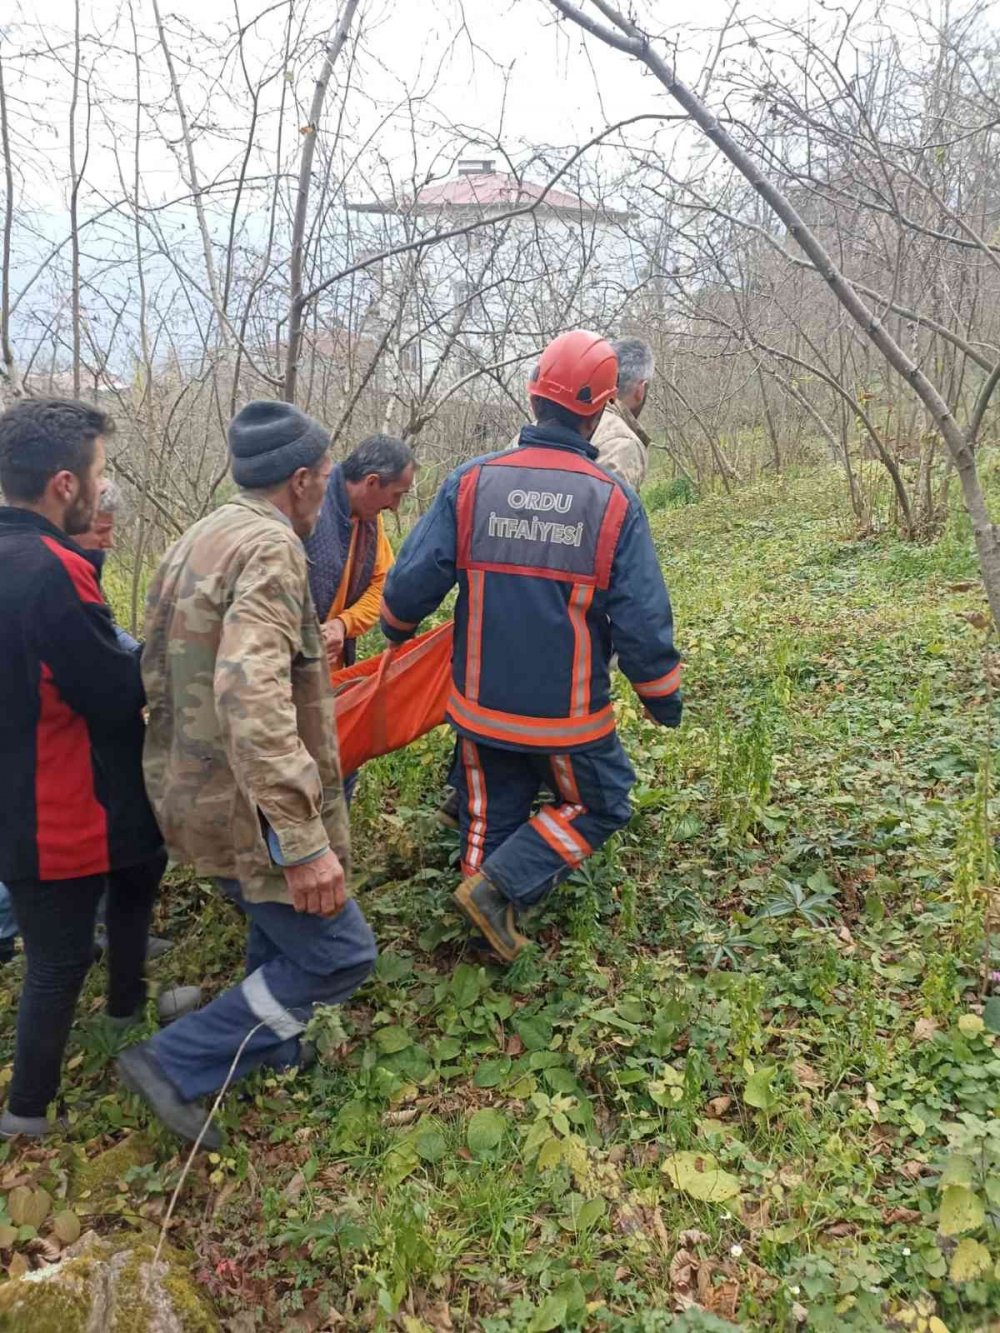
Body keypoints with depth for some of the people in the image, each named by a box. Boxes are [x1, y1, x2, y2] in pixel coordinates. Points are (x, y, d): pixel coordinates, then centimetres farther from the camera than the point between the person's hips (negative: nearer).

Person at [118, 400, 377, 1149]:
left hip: (192, 791, 10)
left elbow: (159, 672, 17)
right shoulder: (270, 548, -21)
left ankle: (274, 1050, 46)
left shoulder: (197, 541, 10)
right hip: (249, 808, -10)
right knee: (339, 955, 3)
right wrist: (306, 841, -33)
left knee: (283, 930, 27)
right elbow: (252, 699, -34)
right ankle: (179, 1065, 10)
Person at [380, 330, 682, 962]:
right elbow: (643, 619, -11)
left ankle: (495, 927, 34)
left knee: (491, 816, 21)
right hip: (570, 715, -3)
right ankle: (499, 886, 4)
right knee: (599, 806, 19)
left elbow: (410, 583, -6)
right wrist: (663, 697, 5)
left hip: (483, 706, 3)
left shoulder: (471, 482, -8)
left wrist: (398, 629, 17)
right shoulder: (614, 500, -12)